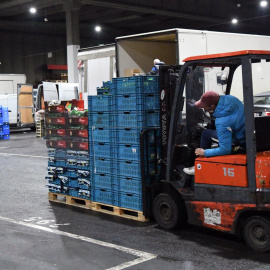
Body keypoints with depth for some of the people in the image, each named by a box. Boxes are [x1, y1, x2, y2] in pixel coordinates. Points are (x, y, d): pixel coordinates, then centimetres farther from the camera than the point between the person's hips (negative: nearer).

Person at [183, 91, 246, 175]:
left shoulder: (221, 123, -32)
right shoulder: (229, 98, -8)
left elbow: (225, 150, -30)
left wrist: (205, 152, -16)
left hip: (242, 142, -8)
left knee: (206, 134, 3)